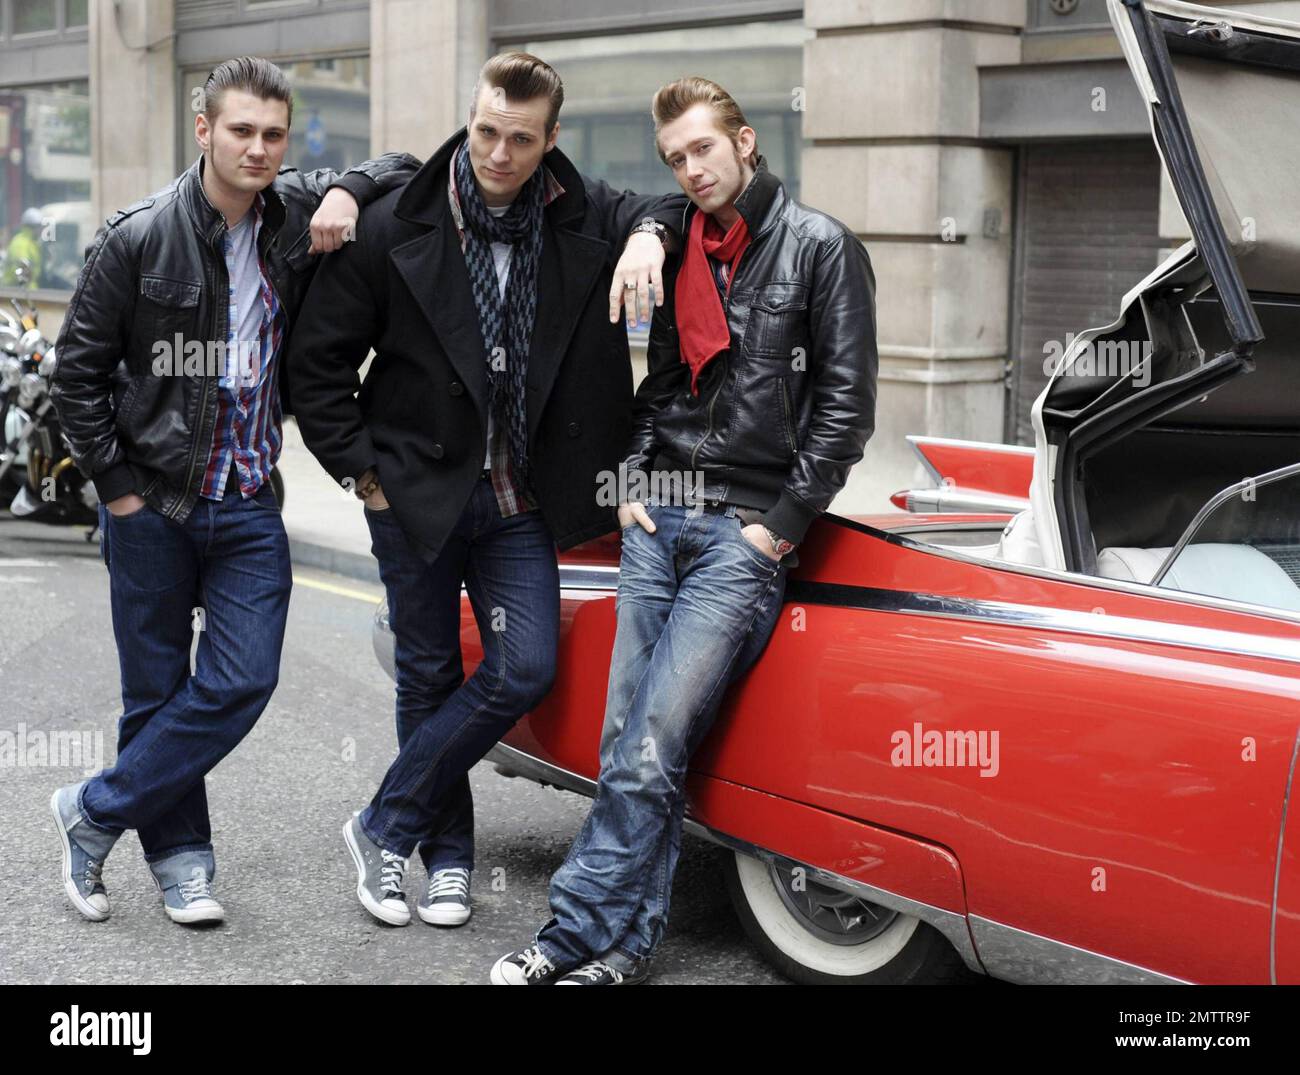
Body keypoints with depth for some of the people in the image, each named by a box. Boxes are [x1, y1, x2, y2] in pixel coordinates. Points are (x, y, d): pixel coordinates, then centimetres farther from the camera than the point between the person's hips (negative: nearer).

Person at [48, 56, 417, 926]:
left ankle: (95, 813, 10)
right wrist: (116, 485, -5)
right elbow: (79, 370, -3)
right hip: (151, 503, -3)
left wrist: (349, 194, -8)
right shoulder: (140, 237, -9)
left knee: (243, 681, -5)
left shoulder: (297, 214, 1)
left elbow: (405, 168, 13)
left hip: (249, 504, 3)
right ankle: (180, 856, 22)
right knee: (157, 690, 6)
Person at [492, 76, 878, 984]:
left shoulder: (821, 248, -2)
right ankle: (628, 945, 9)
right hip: (657, 521, 6)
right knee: (629, 746, 2)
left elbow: (846, 404, -6)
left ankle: (575, 936, -5)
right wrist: (630, 485, 9)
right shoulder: (677, 251, 15)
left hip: (747, 532, -6)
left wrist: (781, 525, -9)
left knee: (650, 749, -11)